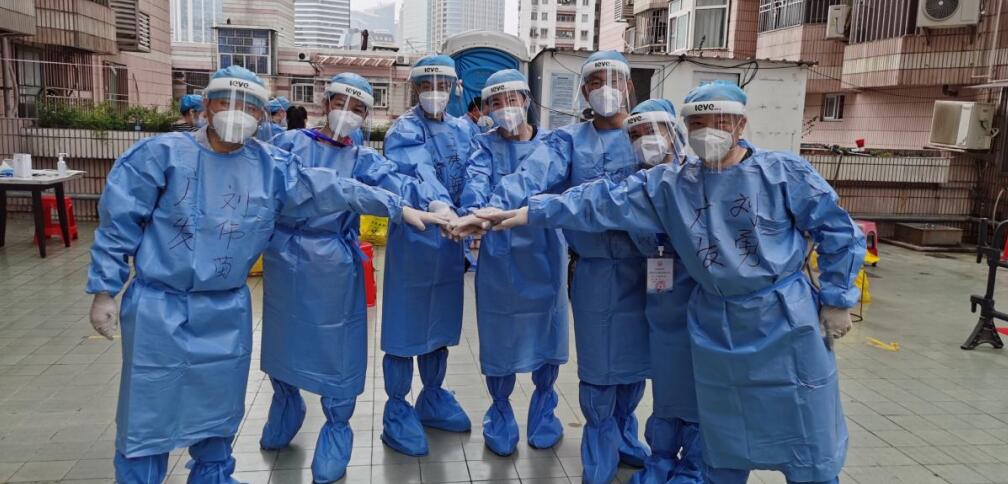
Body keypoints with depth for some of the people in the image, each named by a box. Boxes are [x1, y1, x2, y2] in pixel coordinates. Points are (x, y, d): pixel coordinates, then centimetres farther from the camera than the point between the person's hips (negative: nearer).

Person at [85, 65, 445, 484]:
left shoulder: (270, 166, -1)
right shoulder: (162, 154, -10)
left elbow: (331, 189, -2)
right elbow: (119, 222, -6)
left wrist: (398, 207, -6)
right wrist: (104, 291, -6)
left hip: (227, 312, 4)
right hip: (159, 308, -3)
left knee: (219, 406, 18)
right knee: (147, 413, 5)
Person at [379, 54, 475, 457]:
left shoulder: (462, 130, 9)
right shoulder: (404, 131, -9)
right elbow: (417, 171, -30)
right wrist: (438, 205, -49)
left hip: (449, 238, 6)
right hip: (412, 238, -6)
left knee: (440, 322, 16)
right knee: (405, 326, 1)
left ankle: (433, 399, 32)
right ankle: (397, 412, 15)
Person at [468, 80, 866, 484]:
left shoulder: (785, 173, -9)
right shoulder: (671, 185, -1)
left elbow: (838, 232, -2)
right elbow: (604, 202, -4)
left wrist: (835, 300, -2)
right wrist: (532, 212, -10)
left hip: (785, 320, -2)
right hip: (715, 327, 3)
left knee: (806, 444, 7)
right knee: (723, 447, 16)